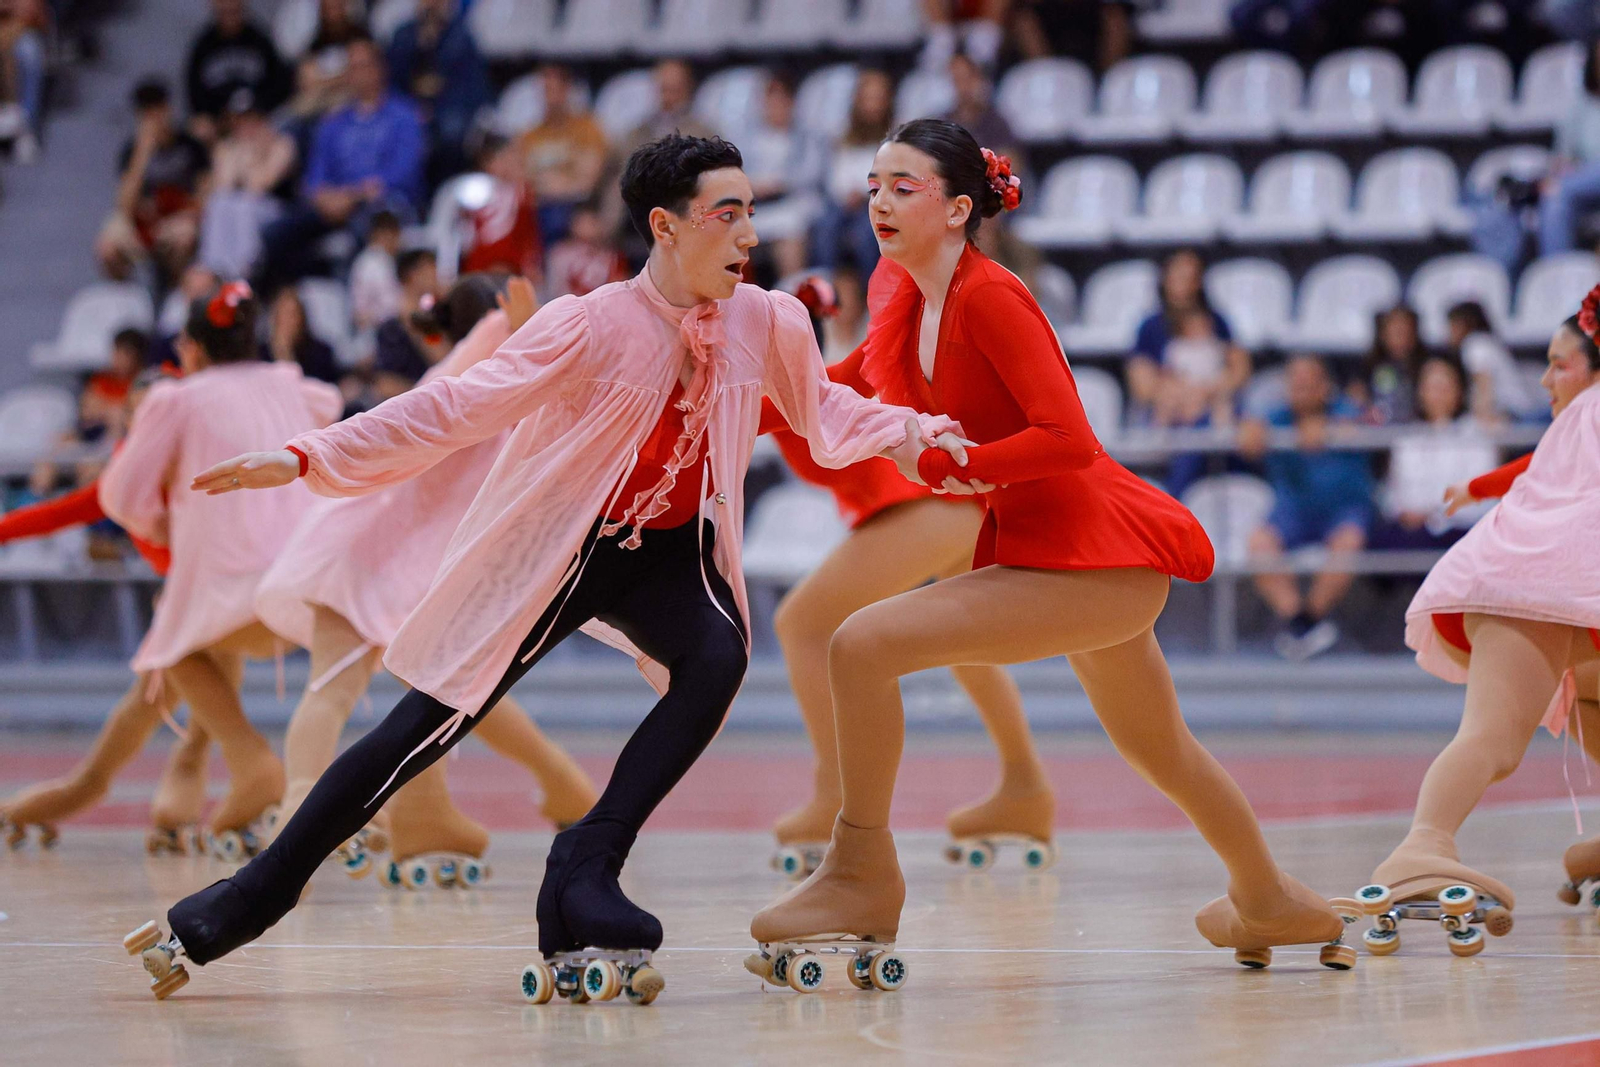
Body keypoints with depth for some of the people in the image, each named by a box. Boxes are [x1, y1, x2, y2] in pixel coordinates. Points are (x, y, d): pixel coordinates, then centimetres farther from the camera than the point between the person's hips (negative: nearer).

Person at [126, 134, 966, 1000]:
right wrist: (307, 458, -30)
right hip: (555, 548, -3)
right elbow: (454, 410, -23)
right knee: (427, 728, -5)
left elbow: (825, 415, 10)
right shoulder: (590, 327, -22)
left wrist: (918, 434, -6)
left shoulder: (766, 324, -9)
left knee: (716, 659, -29)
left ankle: (582, 879, -20)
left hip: (668, 551, 4)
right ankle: (252, 899, 11)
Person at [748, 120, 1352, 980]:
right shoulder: (904, 291, 6)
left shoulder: (988, 297, -19)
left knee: (862, 643, -20)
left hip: (1094, 560, -10)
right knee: (1159, 749, 30)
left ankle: (863, 876, -8)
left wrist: (941, 467, -23)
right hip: (1094, 560, 10)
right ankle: (1269, 902, 52)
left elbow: (1067, 440, -26)